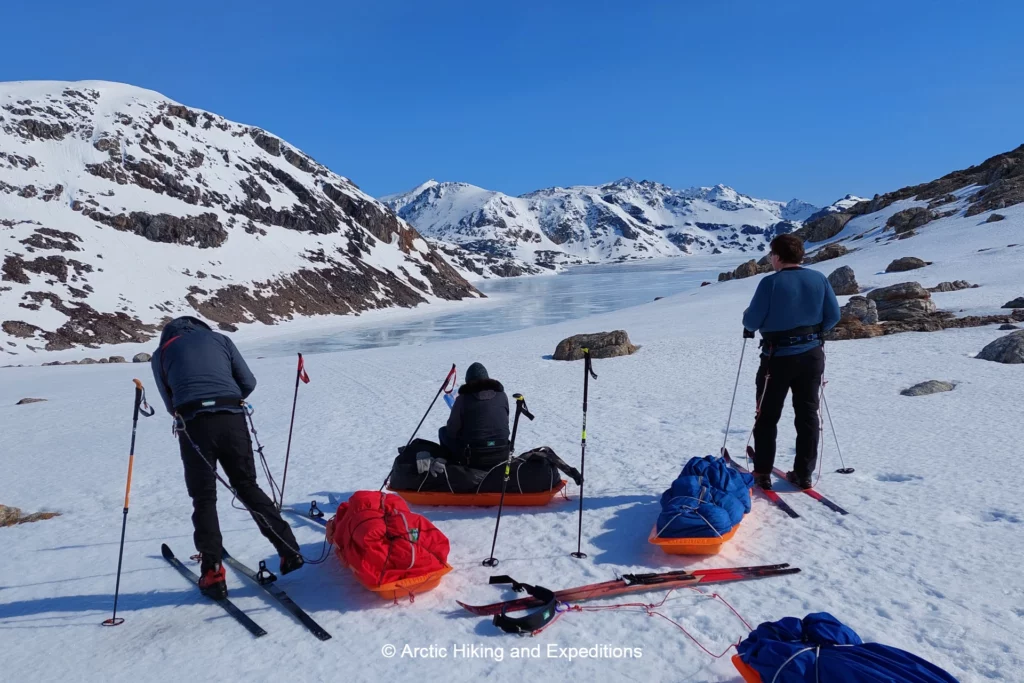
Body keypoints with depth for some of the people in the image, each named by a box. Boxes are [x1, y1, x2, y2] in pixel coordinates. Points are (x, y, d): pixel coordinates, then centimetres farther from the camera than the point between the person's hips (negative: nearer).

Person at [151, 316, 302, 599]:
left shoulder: (161, 352, 22)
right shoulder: (220, 339, 22)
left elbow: (171, 402, 19)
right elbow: (248, 382, 14)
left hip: (193, 423, -1)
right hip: (232, 418, 1)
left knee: (204, 498, 10)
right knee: (248, 486, 13)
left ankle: (213, 572, 8)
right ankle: (288, 549, 9)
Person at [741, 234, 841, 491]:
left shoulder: (771, 283, -16)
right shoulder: (819, 279, -2)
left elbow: (752, 321, -14)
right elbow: (833, 316, 2)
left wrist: (747, 318, 8)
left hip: (778, 357, -4)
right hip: (812, 355, 4)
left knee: (767, 417, 9)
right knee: (808, 414, 14)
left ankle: (762, 474, 13)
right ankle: (803, 474, 18)